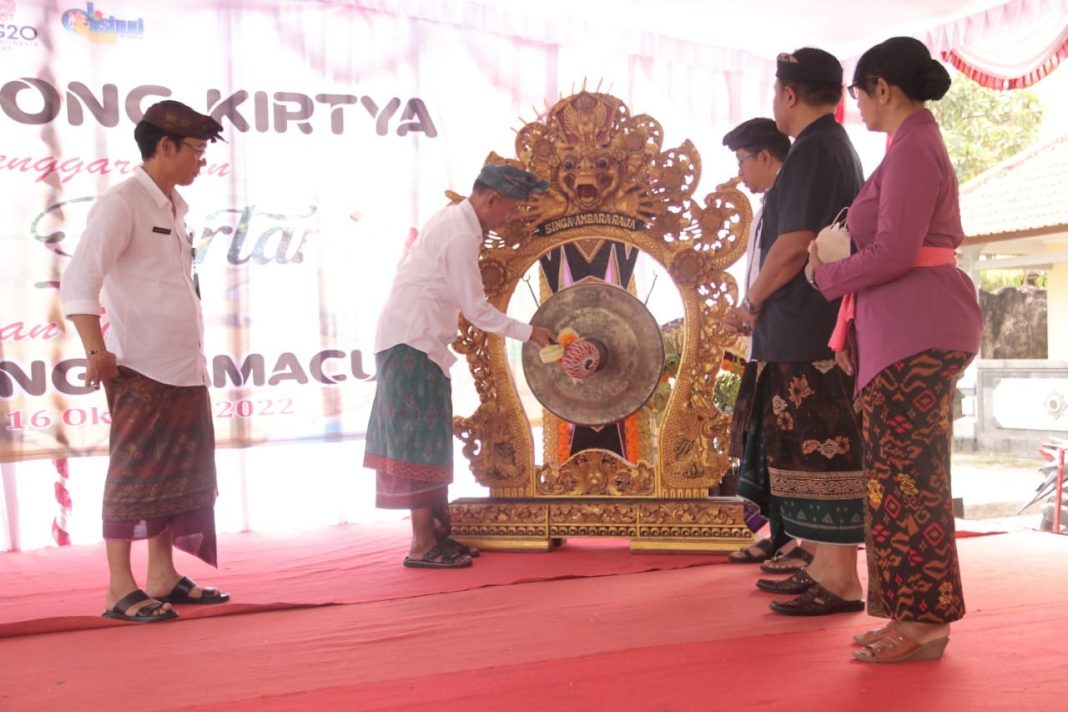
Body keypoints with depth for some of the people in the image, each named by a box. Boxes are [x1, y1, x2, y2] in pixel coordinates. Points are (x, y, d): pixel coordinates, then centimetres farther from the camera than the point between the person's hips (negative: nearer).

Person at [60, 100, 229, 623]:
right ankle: (121, 590, 5)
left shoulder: (174, 209, 15)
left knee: (181, 474, 12)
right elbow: (79, 282, -17)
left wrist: (194, 354, 15)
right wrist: (97, 350, -24)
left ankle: (163, 576, 22)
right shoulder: (122, 203, -10)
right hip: (140, 368, -8)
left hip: (184, 367, 9)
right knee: (135, 475, -3)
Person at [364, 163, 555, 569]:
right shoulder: (462, 235, -17)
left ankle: (438, 534, 17)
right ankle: (424, 546, -4)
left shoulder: (453, 220, 13)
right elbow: (477, 310, -16)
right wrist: (528, 333, -9)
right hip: (414, 342, -10)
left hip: (410, 339, 10)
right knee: (422, 439, -8)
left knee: (427, 438, 11)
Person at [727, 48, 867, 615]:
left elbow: (794, 246, -20)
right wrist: (763, 305, 16)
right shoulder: (837, 147, 19)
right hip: (812, 329, 10)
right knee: (816, 449, 13)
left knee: (819, 451, -7)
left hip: (806, 333, -10)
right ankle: (824, 568, 20)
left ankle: (841, 582, -1)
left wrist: (751, 303, -5)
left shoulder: (812, 150, -13)